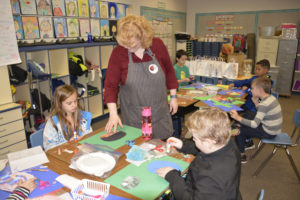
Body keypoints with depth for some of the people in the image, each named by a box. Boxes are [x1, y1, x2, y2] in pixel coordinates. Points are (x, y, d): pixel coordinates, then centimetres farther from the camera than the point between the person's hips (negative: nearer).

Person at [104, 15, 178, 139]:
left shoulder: (158, 45, -8)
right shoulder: (118, 52, -12)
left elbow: (169, 71, 5)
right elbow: (110, 85, -10)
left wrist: (173, 96, 7)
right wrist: (113, 114, -18)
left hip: (160, 113, 2)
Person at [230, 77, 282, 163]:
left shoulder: (264, 104, -28)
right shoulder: (271, 97, 0)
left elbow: (255, 124, -33)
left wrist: (238, 118, -35)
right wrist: (256, 103, -2)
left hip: (269, 133, -9)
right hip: (274, 128, 9)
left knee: (239, 130, -2)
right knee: (243, 125, 18)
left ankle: (241, 156, 10)